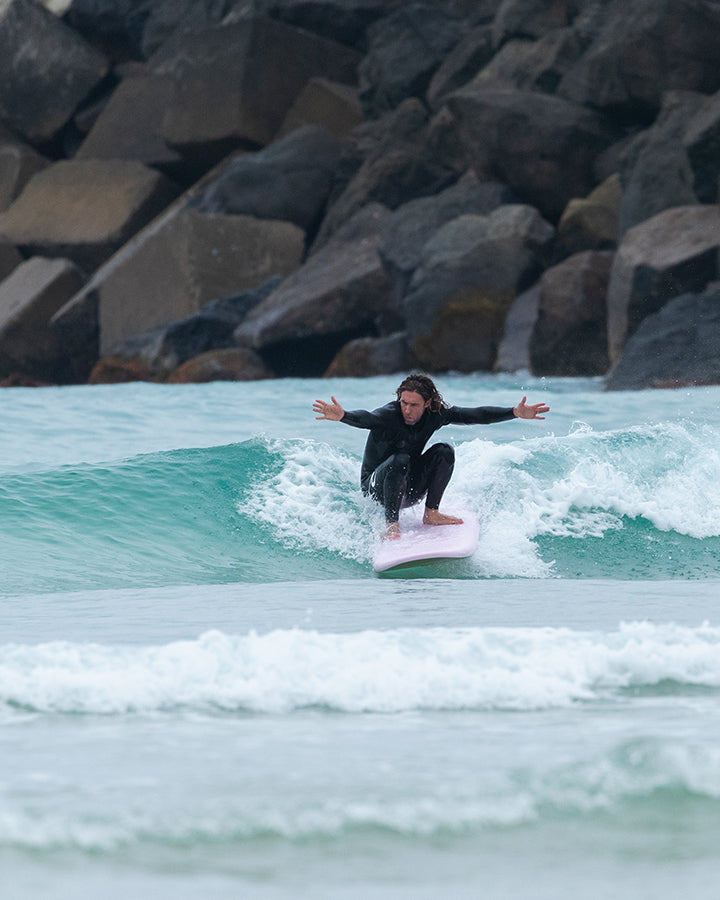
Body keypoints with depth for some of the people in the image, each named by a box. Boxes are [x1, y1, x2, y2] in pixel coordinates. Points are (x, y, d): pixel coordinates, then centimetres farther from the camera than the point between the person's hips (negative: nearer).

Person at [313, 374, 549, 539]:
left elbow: (475, 415, -9)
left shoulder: (435, 415, -11)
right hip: (376, 488, -5)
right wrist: (341, 416, -71)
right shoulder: (388, 416, -27)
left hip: (409, 489, 5)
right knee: (400, 460, -35)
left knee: (444, 452, -15)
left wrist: (516, 413, -17)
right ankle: (391, 525, -27)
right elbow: (364, 418, -48)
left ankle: (431, 514, -7)